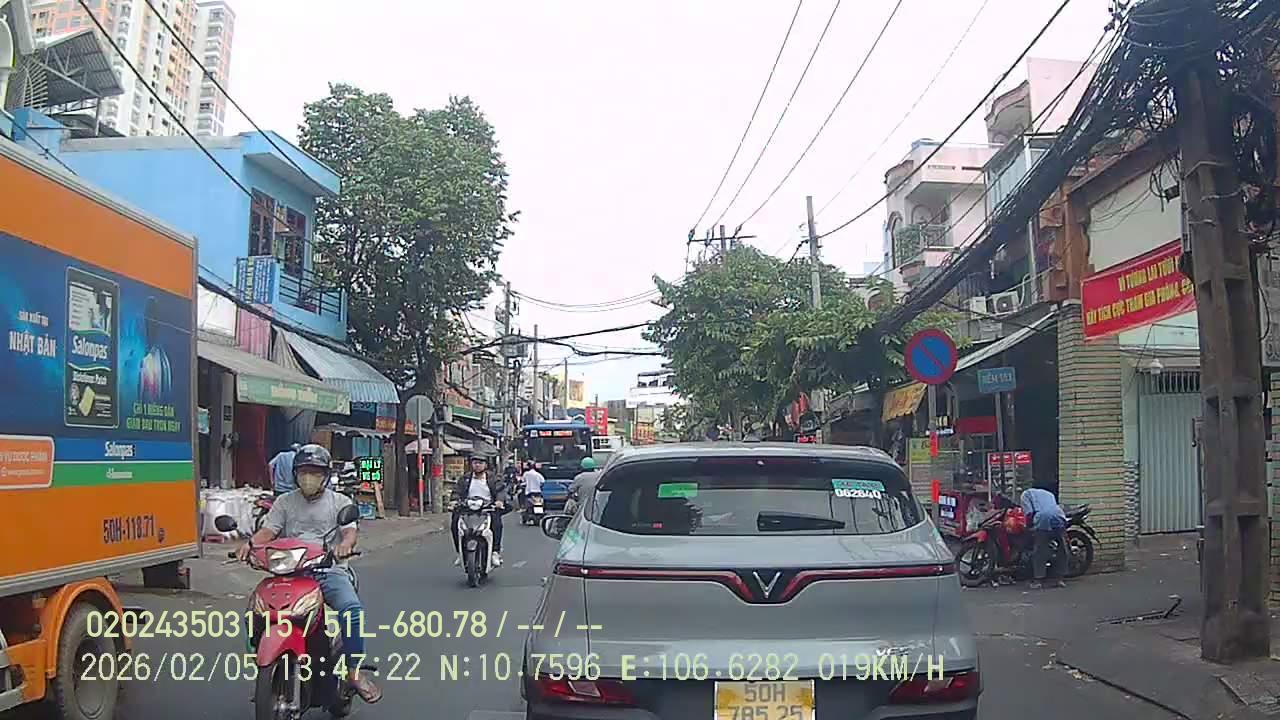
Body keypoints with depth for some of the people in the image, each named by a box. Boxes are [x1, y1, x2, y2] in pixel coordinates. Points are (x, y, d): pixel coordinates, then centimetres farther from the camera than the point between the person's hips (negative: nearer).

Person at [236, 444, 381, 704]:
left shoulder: (340, 502, 13)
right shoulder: (285, 502, 18)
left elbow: (350, 530, -2)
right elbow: (268, 530, 6)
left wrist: (345, 543, -27)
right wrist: (250, 543, -17)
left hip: (329, 569, -2)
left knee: (352, 609, -30)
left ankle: (355, 671, -18)